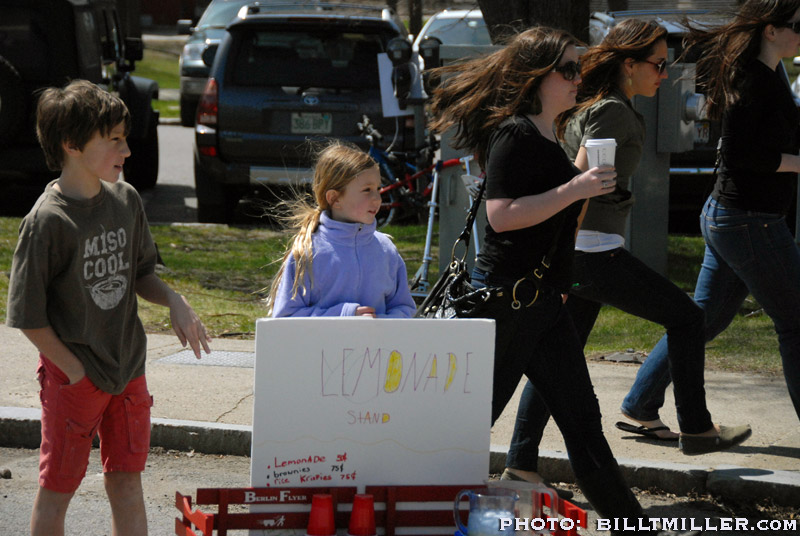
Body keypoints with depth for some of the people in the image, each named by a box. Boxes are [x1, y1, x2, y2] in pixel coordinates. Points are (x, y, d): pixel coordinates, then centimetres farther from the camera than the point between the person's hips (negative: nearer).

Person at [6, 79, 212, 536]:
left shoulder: (126, 200, 2)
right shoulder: (48, 221, -17)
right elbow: (28, 316, -14)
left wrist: (174, 300, -4)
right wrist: (74, 371, -13)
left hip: (128, 369, 6)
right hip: (73, 377, -6)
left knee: (127, 483, 11)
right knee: (57, 490, 5)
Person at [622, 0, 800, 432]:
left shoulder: (765, 75, 14)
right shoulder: (754, 79, -17)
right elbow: (737, 154, -23)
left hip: (723, 215, 10)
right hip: (749, 220, -10)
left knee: (705, 318, 14)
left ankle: (639, 405, 18)